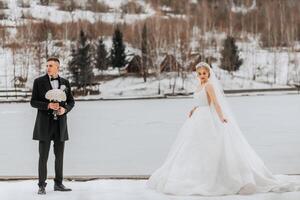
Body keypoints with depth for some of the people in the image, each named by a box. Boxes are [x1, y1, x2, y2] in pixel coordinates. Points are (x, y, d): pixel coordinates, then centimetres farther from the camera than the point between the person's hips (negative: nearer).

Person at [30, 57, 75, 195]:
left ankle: (58, 184, 17)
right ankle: (42, 186, 2)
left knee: (59, 155, 7)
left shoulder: (65, 83, 8)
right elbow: (33, 102, -3)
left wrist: (64, 109, -11)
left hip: (60, 123, 3)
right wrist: (48, 105, -19)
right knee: (43, 156, -3)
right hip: (45, 123, -3)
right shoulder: (39, 82, -1)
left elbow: (71, 102, 10)